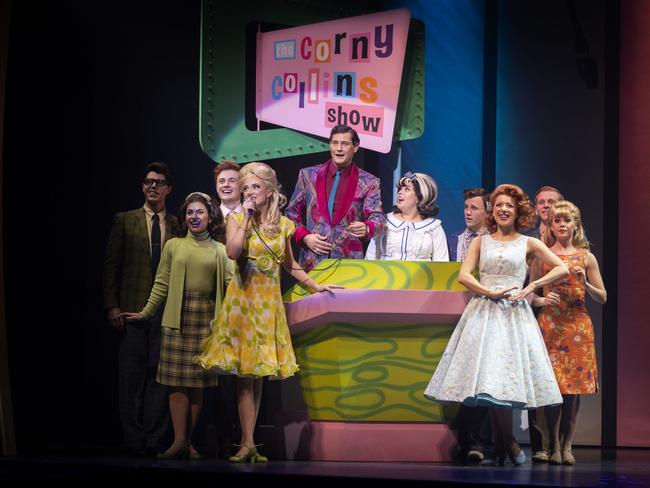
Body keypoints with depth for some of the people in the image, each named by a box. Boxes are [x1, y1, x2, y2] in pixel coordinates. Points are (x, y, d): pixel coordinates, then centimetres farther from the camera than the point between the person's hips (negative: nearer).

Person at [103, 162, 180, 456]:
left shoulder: (177, 226, 11)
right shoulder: (125, 221, 10)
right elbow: (111, 265, 6)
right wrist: (112, 306, -4)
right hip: (133, 309, -1)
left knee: (160, 374, -1)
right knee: (131, 375, 0)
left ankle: (154, 440, 3)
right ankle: (134, 440, 4)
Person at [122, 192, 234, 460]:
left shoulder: (220, 251, 11)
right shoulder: (173, 246, 10)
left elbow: (232, 287, 6)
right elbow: (161, 284, 11)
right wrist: (146, 312, 8)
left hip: (207, 320, 1)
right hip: (177, 319, 0)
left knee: (198, 382, 1)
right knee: (177, 381, -6)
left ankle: (187, 442, 7)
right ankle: (180, 441, -6)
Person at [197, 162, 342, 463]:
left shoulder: (283, 224, 9)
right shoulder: (236, 220, 1)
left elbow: (289, 264, 20)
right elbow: (232, 252, -19)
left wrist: (315, 286, 18)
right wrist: (247, 217, -12)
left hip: (269, 302, 3)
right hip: (242, 299, -3)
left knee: (258, 372, 3)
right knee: (244, 373, -7)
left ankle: (247, 443, 6)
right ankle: (248, 443, -8)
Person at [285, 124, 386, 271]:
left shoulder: (368, 182, 3)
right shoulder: (308, 175, 8)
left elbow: (377, 217, -3)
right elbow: (292, 213, 13)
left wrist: (366, 228, -25)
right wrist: (304, 236, -4)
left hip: (349, 260, -1)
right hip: (312, 260, 1)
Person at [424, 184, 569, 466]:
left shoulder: (528, 244, 8)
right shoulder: (481, 242, 12)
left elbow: (562, 269, 6)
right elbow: (463, 276, 2)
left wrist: (532, 287, -3)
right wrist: (491, 292, -11)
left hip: (514, 314, -2)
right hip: (484, 312, 2)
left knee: (503, 379, -11)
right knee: (487, 380, -4)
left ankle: (504, 444, 0)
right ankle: (506, 444, 4)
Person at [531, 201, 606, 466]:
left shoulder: (586, 257, 8)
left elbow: (602, 297, 9)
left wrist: (585, 283, -9)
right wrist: (542, 300, -13)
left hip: (578, 325, 1)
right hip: (550, 326, -1)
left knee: (574, 387, 0)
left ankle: (567, 446, 7)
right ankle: (554, 446, 2)